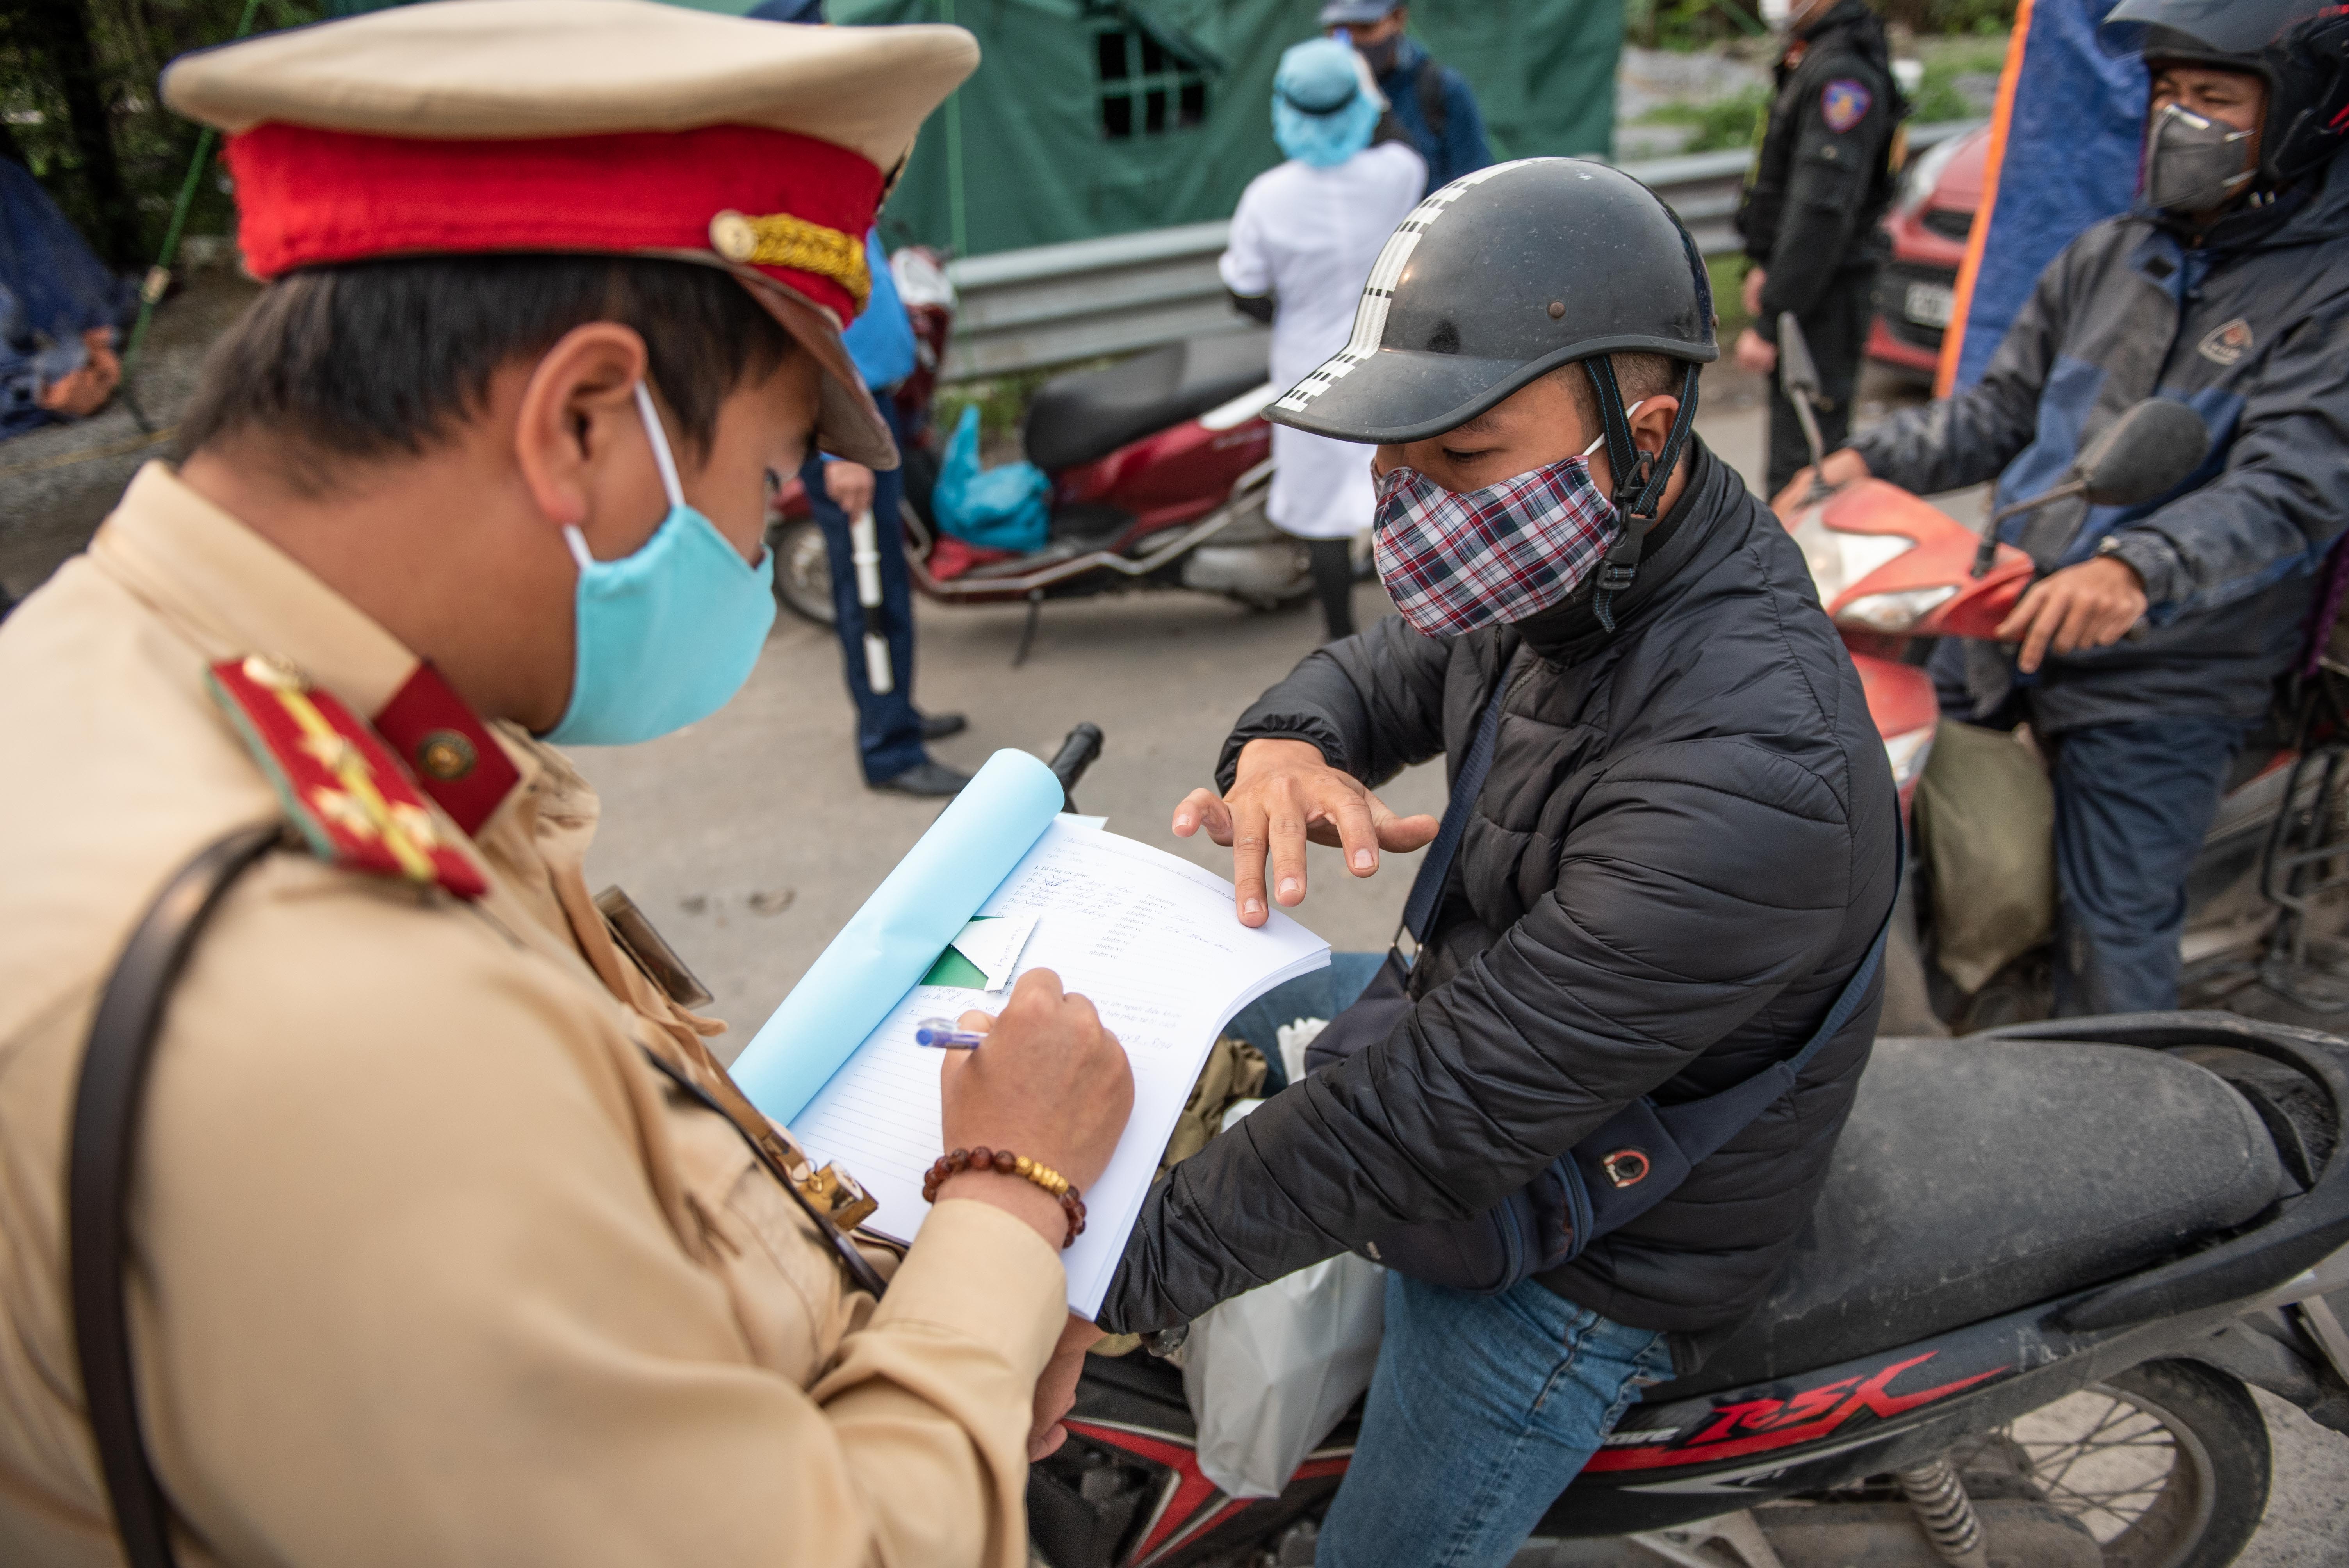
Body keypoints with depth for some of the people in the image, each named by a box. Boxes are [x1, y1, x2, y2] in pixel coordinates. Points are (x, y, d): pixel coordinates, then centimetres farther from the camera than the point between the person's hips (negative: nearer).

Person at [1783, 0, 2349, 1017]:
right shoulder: (2108, 257, 9)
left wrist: (2138, 571, -40)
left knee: (2114, 943, -3)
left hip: (2161, 683, -6)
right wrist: (1871, 459, -1)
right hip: (2000, 626, 6)